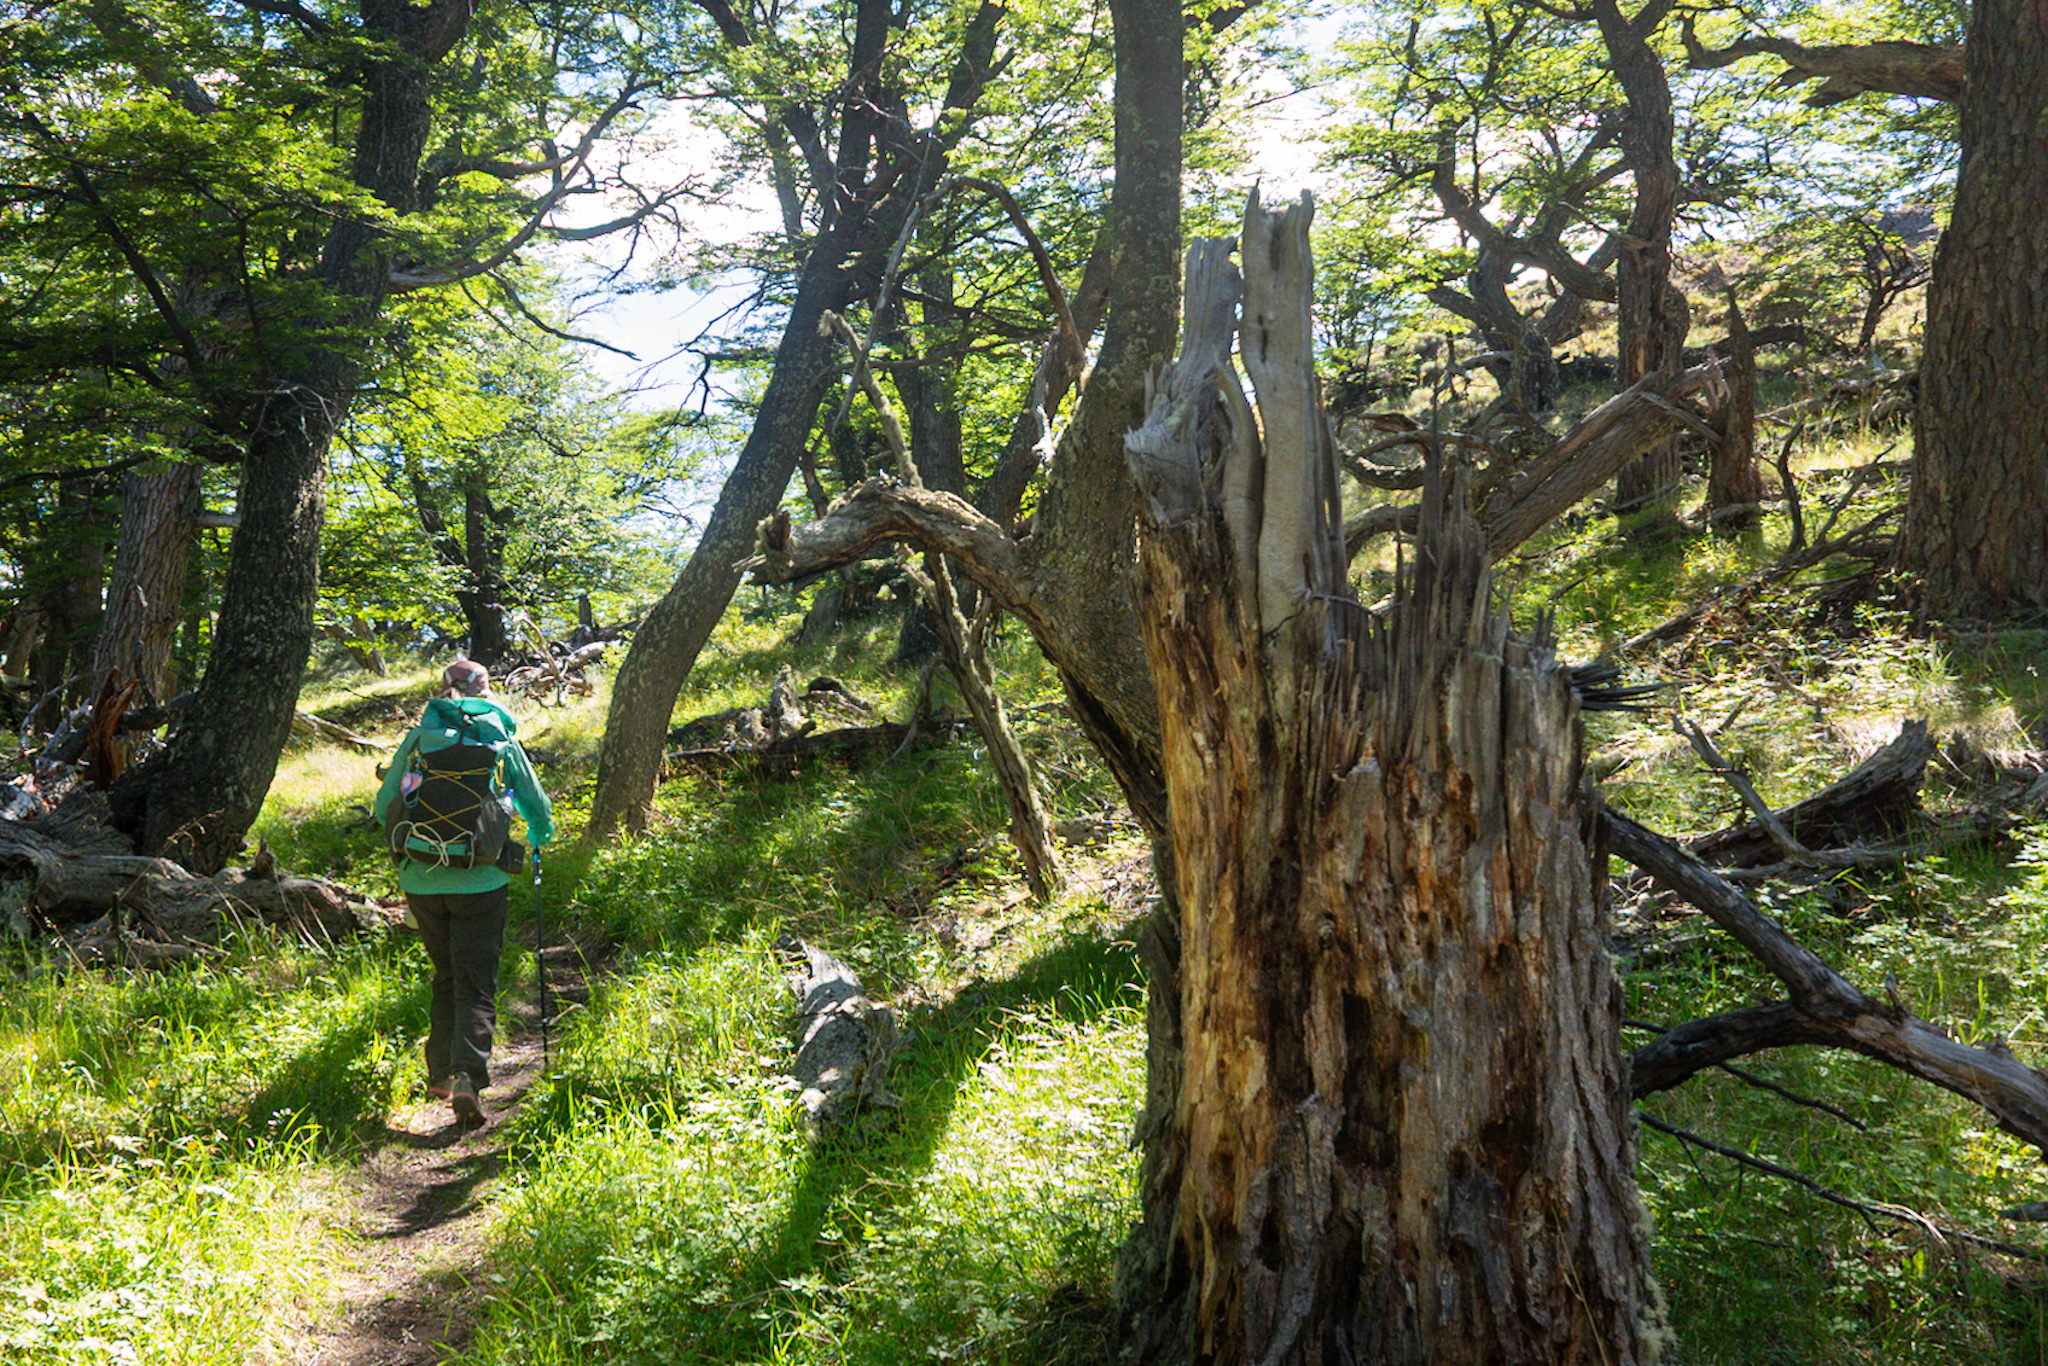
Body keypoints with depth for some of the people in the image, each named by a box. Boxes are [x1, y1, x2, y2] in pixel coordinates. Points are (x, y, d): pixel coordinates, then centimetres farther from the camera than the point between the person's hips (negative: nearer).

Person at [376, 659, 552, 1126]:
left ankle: (441, 1073, 26)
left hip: (422, 880, 2)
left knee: (446, 978, 21)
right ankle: (466, 1075, -18)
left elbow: (383, 808, 9)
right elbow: (538, 810, 11)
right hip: (480, 881, -2)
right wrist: (538, 839, 34)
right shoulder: (501, 743, 2)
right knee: (476, 987, 1)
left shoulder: (418, 738, 4)